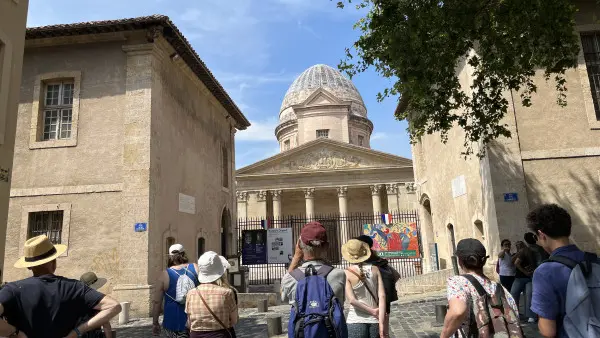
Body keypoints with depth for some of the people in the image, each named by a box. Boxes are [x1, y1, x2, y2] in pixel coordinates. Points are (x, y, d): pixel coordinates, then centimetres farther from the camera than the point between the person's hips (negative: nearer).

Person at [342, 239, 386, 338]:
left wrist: (372, 311, -7)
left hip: (356, 321, -3)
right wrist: (381, 323, -9)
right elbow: (382, 296, -7)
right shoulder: (375, 269, 0)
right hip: (375, 321, 3)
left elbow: (352, 300, -16)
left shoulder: (346, 273, -8)